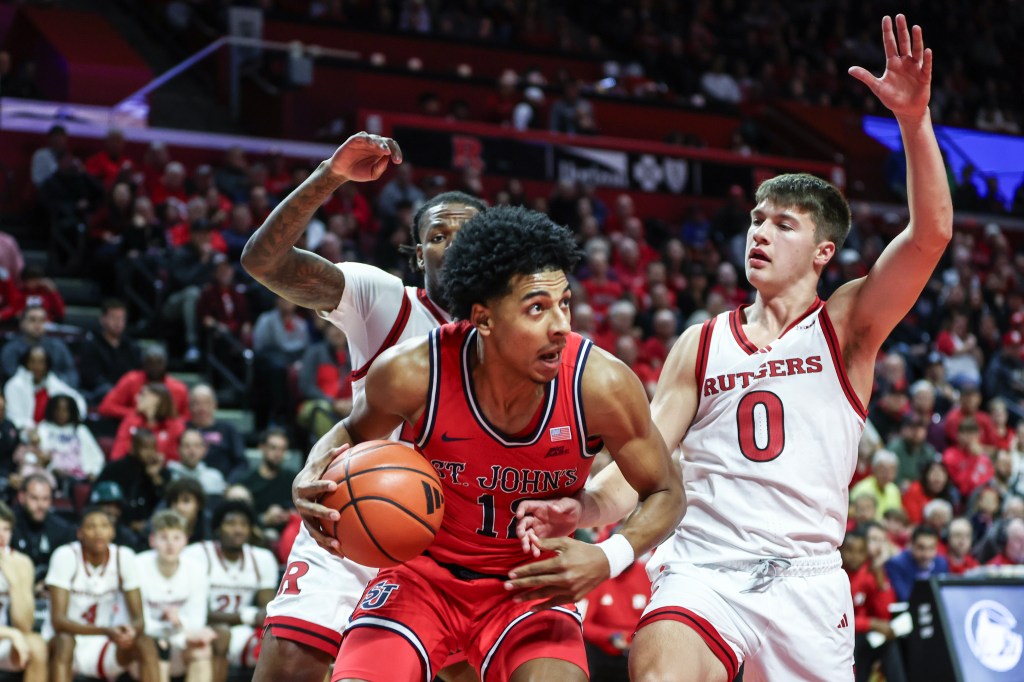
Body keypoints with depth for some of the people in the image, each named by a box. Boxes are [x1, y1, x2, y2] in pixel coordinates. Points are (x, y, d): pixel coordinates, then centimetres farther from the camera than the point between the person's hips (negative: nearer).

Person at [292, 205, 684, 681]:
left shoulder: (601, 384, -22)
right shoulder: (413, 373, -21)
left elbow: (665, 493, -6)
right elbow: (354, 433, 4)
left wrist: (609, 559, -26)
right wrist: (314, 474, -19)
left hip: (535, 584, 0)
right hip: (425, 571, 0)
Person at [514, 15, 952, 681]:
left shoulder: (846, 325, 6)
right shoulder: (703, 343, 14)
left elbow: (931, 232, -8)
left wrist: (914, 119, -21)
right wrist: (583, 508, -11)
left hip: (807, 578, 0)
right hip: (704, 568, 0)